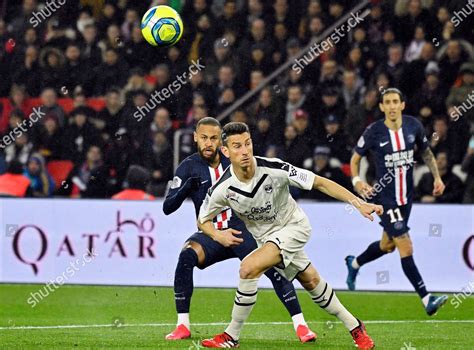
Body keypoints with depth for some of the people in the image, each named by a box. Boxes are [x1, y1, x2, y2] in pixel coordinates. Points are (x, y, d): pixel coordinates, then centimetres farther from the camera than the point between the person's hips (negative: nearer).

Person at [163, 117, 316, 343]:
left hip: (241, 228, 1)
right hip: (211, 232, -1)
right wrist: (187, 188, -27)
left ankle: (300, 325, -10)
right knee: (187, 256, -30)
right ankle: (183, 326, -23)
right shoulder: (188, 168, -3)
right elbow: (168, 208, -9)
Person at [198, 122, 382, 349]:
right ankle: (353, 327, 34)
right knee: (310, 281, 13)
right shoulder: (222, 189, -20)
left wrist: (358, 203, -27)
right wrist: (218, 235, -25)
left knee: (249, 268, -23)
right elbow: (203, 220, -3)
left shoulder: (274, 169, -29)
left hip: (294, 226, -4)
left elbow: (320, 183, -21)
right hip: (267, 237, 4)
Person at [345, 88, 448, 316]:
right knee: (406, 248, -12)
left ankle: (354, 264, 48)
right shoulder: (373, 132, -12)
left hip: (406, 196, 5)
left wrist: (437, 177, 5)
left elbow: (426, 152, 15)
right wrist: (357, 181, -15)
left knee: (387, 245, 19)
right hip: (385, 197, -5)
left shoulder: (413, 126, -2)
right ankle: (426, 300, -11)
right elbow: (355, 159, 2)